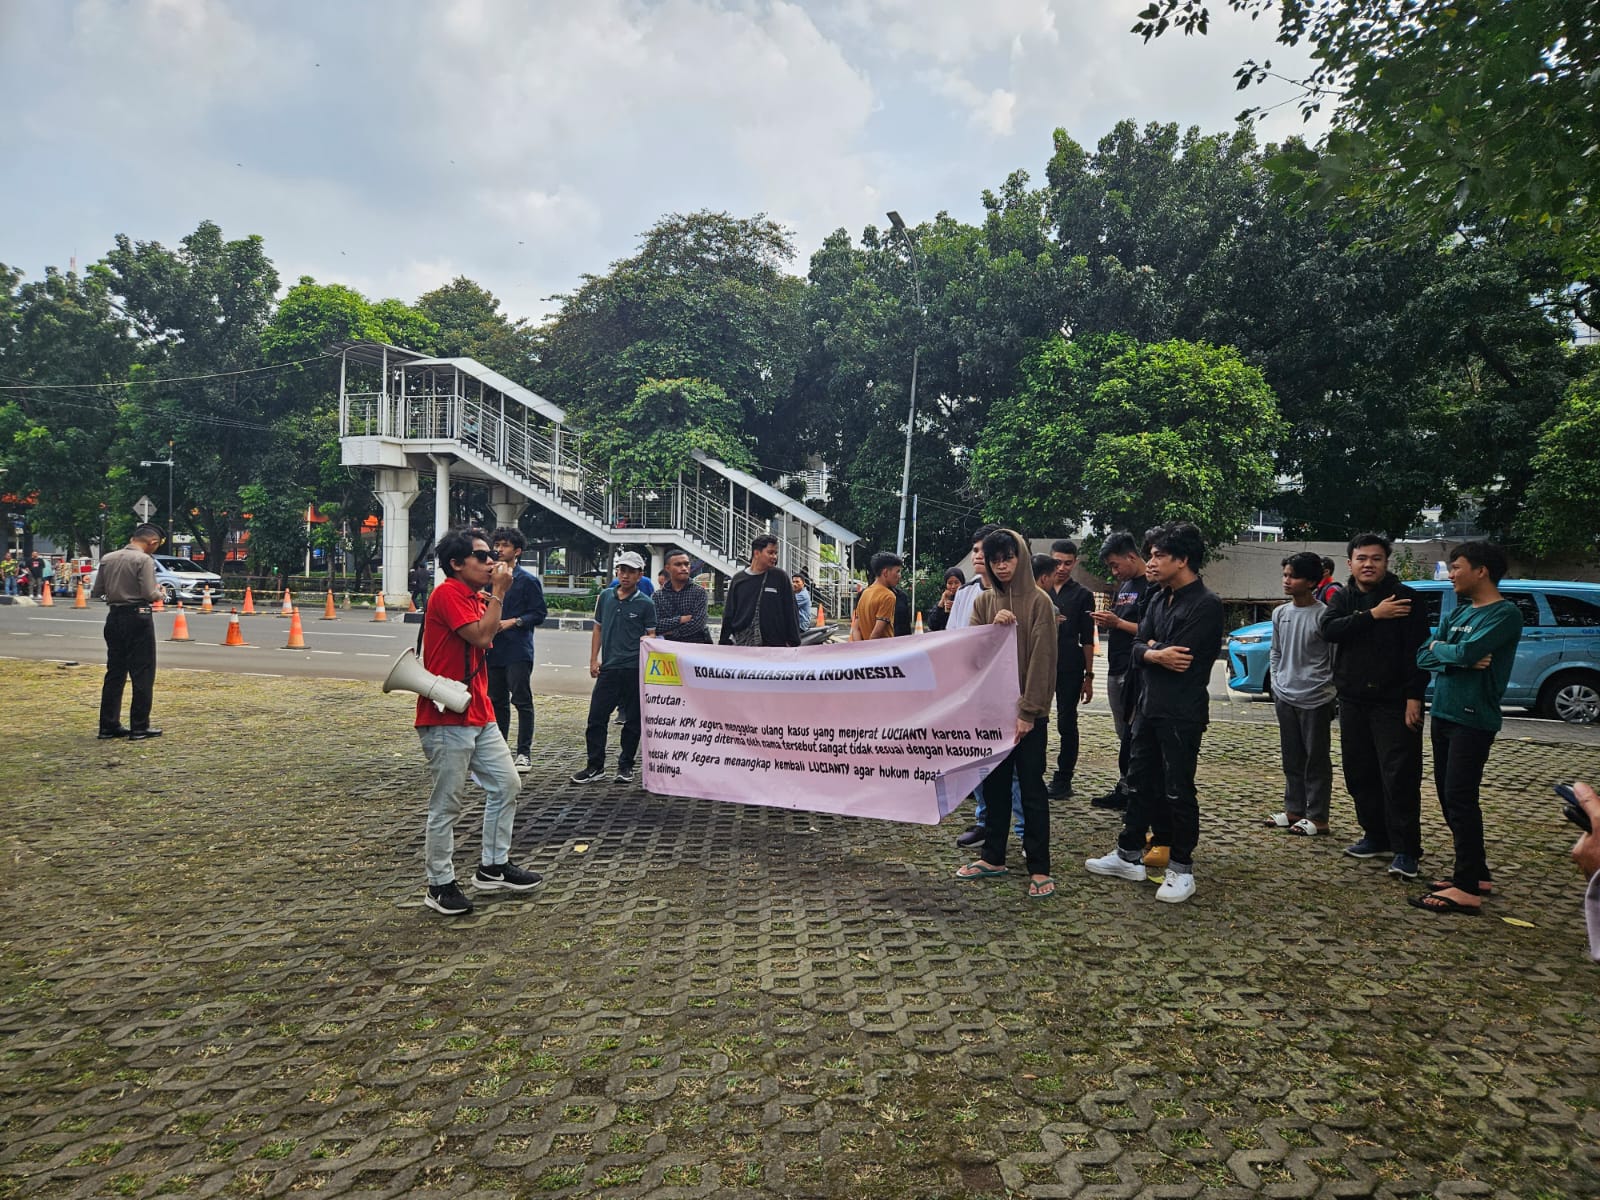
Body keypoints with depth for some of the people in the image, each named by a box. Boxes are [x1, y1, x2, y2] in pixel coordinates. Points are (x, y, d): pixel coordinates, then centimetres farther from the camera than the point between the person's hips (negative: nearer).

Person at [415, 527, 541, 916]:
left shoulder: (475, 598, 16)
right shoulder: (448, 593, -13)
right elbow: (481, 636, -21)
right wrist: (499, 592, -14)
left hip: (479, 716, 10)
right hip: (447, 720, -10)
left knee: (507, 785, 13)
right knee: (447, 805, 1)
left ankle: (493, 867, 25)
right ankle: (440, 885, 14)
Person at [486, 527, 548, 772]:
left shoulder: (528, 580, -3)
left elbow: (539, 614, -6)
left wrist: (513, 621, -15)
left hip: (518, 651, -6)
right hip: (494, 649, 6)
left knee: (522, 701, -4)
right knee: (497, 701, 12)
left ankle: (524, 753, 1)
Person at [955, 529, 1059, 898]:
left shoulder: (1039, 602, -6)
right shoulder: (984, 602, 8)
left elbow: (1042, 660, -11)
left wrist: (1028, 711, -15)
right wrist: (993, 627, -15)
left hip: (1028, 711, -5)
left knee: (1031, 787, 0)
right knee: (994, 783, 11)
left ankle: (1039, 868, 6)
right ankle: (993, 857, 22)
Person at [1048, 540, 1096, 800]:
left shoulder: (1082, 595, 5)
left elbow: (1087, 640, 4)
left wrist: (1088, 676, 1)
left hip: (1069, 668, -1)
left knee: (1066, 724, 3)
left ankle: (1063, 779, 11)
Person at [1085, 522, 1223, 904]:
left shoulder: (1205, 605, -14)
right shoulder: (1160, 599, 12)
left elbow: (1180, 660, -21)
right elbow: (1138, 647, 5)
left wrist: (1152, 650, -4)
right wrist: (1158, 654, -15)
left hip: (1182, 714, -8)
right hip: (1149, 707, 8)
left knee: (1177, 790, 1)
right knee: (1141, 782, 14)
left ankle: (1181, 869, 13)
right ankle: (1129, 856, 25)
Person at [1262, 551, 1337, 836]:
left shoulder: (1323, 615, -11)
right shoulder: (1280, 613, 7)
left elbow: (1336, 658, -8)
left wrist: (1334, 696, -7)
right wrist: (1277, 684, 10)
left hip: (1315, 700, -6)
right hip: (1285, 698, 6)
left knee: (1317, 760, 2)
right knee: (1292, 758, 14)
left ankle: (1317, 818, 9)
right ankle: (1294, 810, 24)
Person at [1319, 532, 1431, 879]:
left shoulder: (1407, 598, -4)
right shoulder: (1342, 597, 9)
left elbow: (1417, 651, -9)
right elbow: (1329, 629, -11)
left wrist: (1414, 697, -16)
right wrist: (1373, 615, -19)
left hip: (1394, 702, -5)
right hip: (1353, 700, 5)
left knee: (1400, 776, -7)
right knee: (1360, 773, 11)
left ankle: (1405, 850, -1)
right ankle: (1376, 837, 23)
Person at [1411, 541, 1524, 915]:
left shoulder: (1505, 614, -11)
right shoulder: (1458, 611, 13)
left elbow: (1466, 652, -24)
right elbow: (1424, 657, 6)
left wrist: (1439, 648, -4)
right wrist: (1460, 660, -12)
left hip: (1473, 719, -8)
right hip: (1444, 713, 8)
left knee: (1460, 798, -9)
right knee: (1448, 796, 12)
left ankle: (1468, 889, -4)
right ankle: (1476, 872, 23)